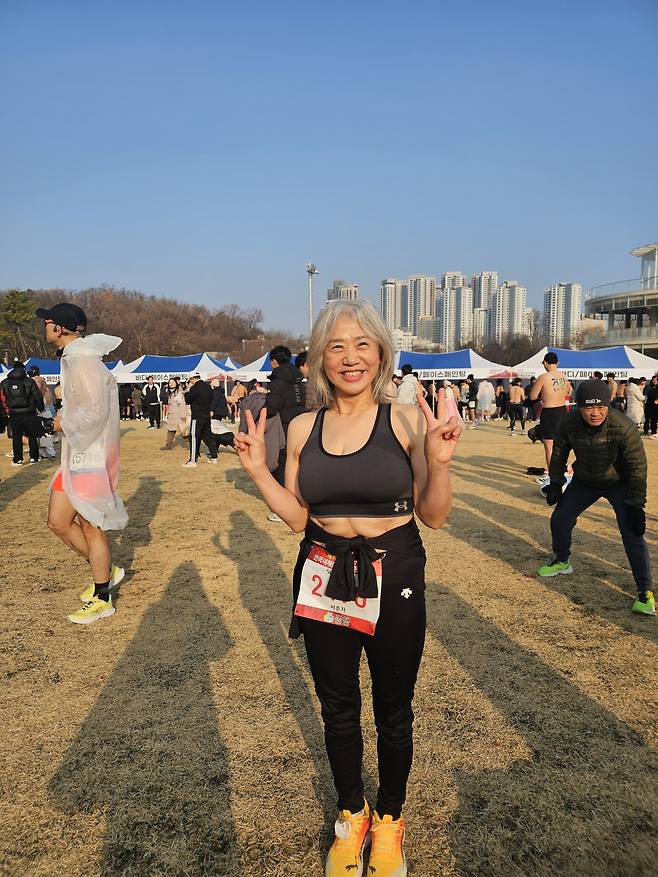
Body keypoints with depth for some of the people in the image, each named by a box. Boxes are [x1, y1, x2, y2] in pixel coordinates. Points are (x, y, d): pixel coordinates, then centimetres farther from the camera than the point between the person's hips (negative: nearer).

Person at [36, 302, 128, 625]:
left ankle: (102, 600, 18)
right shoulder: (73, 358, 12)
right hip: (75, 454, 10)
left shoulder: (82, 360, -20)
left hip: (91, 457, -10)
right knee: (58, 521, 14)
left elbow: (92, 413, -27)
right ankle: (106, 571, 29)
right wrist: (64, 416, 2)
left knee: (91, 528, 2)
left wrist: (63, 423, -11)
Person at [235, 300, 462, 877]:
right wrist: (258, 469, -8)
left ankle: (389, 820, 43)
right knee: (338, 708, 19)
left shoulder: (407, 421, -9)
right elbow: (298, 517, 3)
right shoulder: (303, 428, -1)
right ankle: (350, 815, 45)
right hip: (324, 581, 3)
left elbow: (434, 517, -7)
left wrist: (439, 461, -24)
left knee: (393, 710, 16)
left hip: (394, 580, -2)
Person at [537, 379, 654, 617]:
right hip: (584, 482, 4)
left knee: (632, 534, -14)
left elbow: (637, 467, -24)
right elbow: (559, 453, -2)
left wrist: (636, 505, -24)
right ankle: (562, 562, 36)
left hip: (619, 484, -4)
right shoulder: (569, 423, -22)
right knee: (559, 520, 8)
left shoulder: (623, 427, -33)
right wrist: (555, 483, -1)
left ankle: (644, 592, -1)